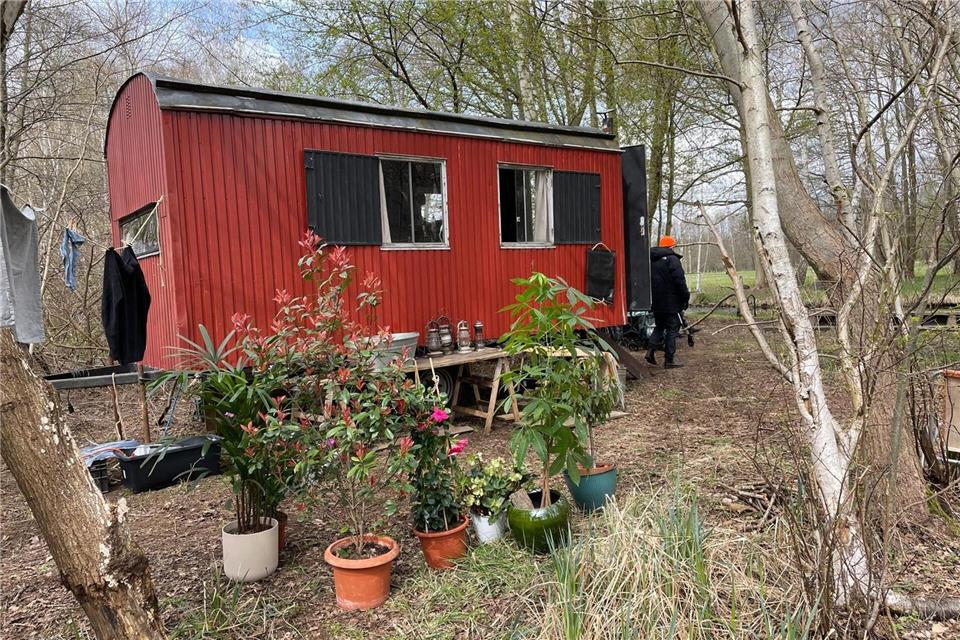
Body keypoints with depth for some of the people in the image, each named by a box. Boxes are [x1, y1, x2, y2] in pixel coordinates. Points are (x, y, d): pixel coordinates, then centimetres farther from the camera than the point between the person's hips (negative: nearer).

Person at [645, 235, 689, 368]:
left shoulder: (651, 260, 12)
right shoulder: (672, 259, -11)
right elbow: (680, 281, -16)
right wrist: (686, 297, -7)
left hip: (655, 302, 7)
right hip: (670, 302, -7)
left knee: (659, 326, 20)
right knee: (672, 328, 1)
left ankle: (651, 350, 5)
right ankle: (669, 359, 0)